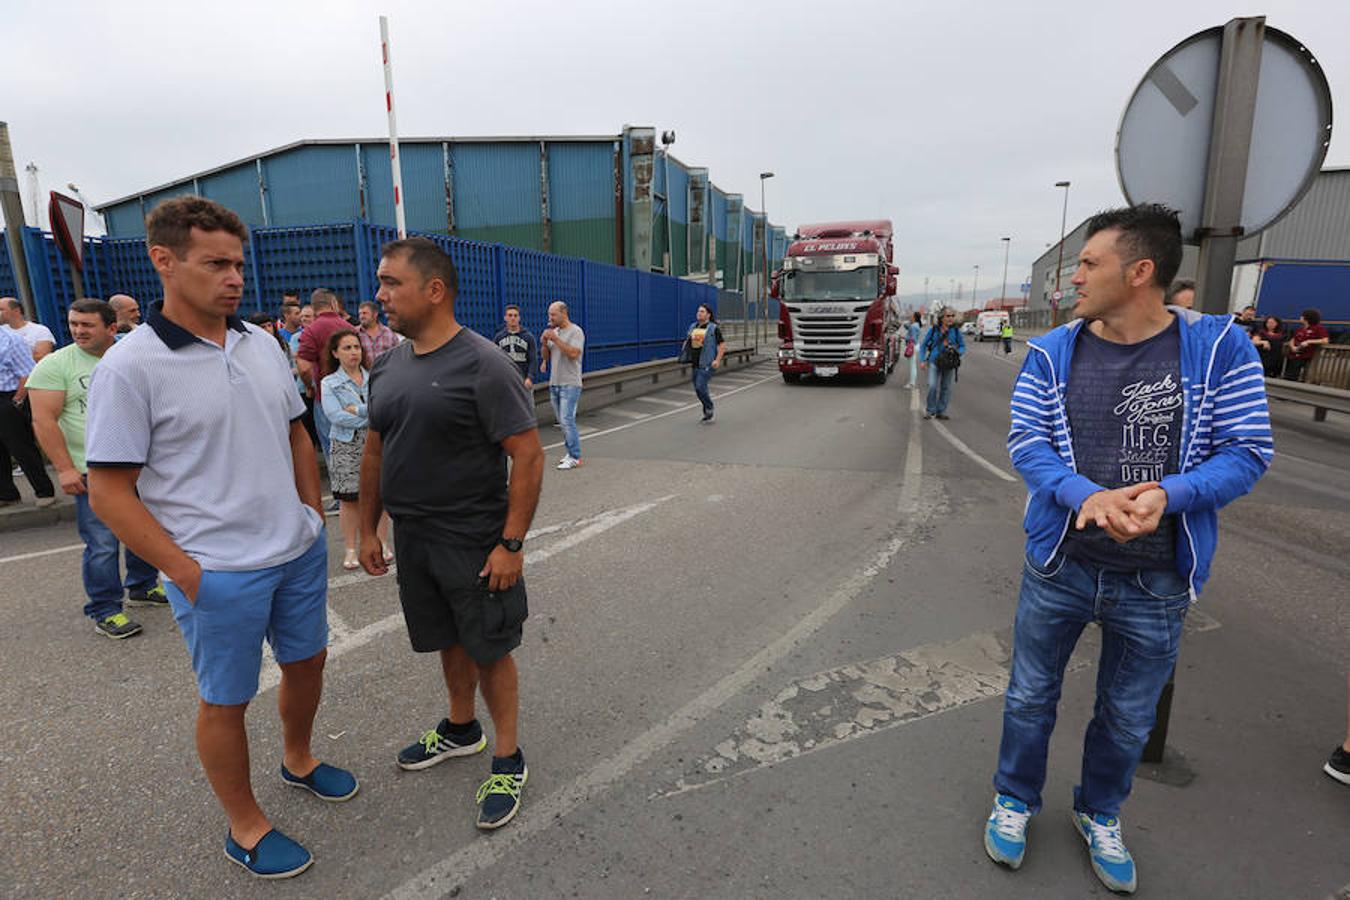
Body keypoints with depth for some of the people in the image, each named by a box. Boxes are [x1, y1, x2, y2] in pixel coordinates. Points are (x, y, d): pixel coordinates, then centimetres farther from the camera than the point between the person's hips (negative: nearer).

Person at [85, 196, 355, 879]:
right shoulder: (130, 367, -14)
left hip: (299, 552, 6)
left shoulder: (262, 344, 4)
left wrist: (312, 518, 9)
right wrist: (186, 572, -15)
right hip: (218, 573, -6)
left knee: (306, 661, 22)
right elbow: (109, 494, -13)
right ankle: (245, 827, 34)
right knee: (225, 700, 12)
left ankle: (298, 759, 48)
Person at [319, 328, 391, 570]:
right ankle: (350, 549, 13)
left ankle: (382, 544, 16)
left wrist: (357, 410, -12)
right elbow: (335, 416, -12)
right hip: (346, 446, -1)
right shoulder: (329, 383, 3)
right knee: (348, 498, 3)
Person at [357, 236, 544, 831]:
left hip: (474, 542, -6)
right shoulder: (387, 367, 6)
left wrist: (511, 543, -21)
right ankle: (461, 730, 43)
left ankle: (508, 760, 25)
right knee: (448, 641, 21)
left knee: (489, 649, 6)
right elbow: (375, 452, 15)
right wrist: (368, 529, 14)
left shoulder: (482, 365, -17)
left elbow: (529, 455, -19)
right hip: (412, 537, 7)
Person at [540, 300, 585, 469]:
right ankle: (572, 453, 19)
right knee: (563, 421, 10)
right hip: (554, 384, 8)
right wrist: (544, 343, -5)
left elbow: (573, 353, -24)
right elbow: (545, 356, 14)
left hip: (570, 385, -8)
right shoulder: (553, 332, 13)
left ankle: (575, 458, -4)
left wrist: (555, 339, -22)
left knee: (567, 420, -11)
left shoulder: (575, 331, -9)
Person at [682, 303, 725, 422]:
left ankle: (709, 408, 8)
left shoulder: (714, 328, -4)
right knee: (698, 388, 10)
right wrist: (684, 354, 8)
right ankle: (707, 411, 26)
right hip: (695, 363, 6)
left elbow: (723, 345, -5)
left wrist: (718, 360, -14)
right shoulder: (693, 327, 12)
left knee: (700, 386, -15)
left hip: (707, 363, -6)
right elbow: (686, 342, 24)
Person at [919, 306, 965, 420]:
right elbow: (924, 344, 9)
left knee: (946, 388, 8)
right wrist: (922, 360, 3)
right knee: (933, 386, -13)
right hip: (934, 361, -2)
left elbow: (963, 346, 10)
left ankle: (941, 411, 20)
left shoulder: (956, 330, 2)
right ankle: (930, 410, 4)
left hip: (949, 364, 2)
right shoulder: (934, 329, 0)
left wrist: (958, 352, -13)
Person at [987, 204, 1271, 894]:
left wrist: (1166, 494, -27)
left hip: (1157, 581, 0)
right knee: (1030, 696, 16)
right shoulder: (1050, 353, -5)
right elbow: (1025, 444, -9)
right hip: (1059, 565, 0)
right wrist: (1088, 495, -28)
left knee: (1128, 719, 20)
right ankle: (1015, 799, 42)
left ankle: (1099, 814, 48)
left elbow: (1248, 452, -8)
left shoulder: (1219, 347, -8)